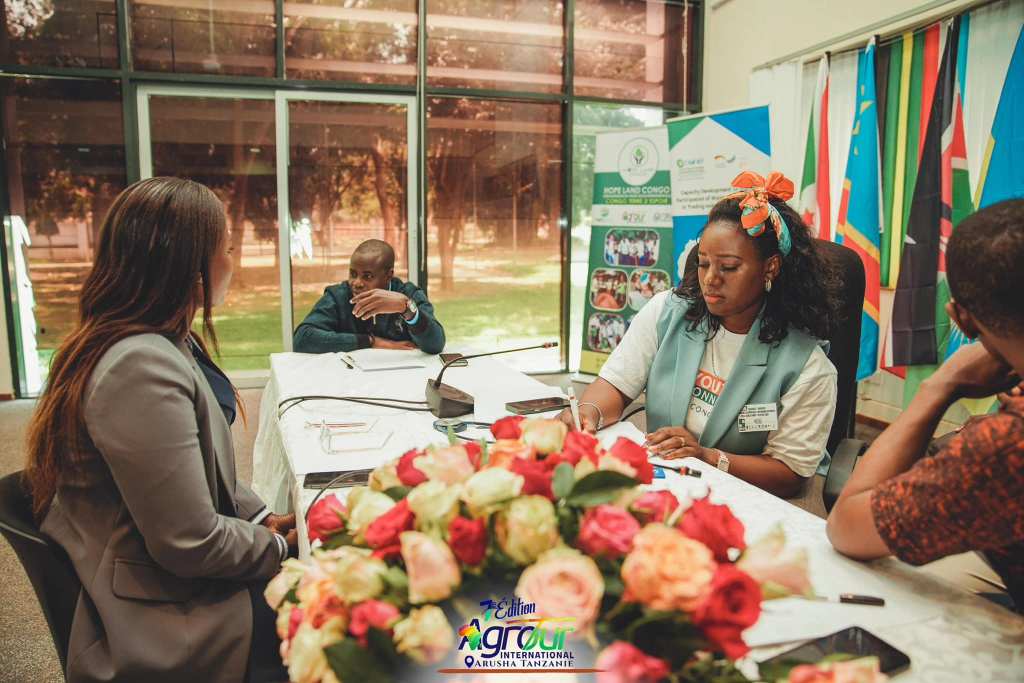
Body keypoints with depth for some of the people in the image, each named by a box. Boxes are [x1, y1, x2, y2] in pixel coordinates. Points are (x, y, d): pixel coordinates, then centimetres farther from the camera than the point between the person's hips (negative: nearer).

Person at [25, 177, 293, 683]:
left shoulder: (168, 344, 4)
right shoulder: (142, 367, -29)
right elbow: (191, 545, -26)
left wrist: (260, 516, 4)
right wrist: (279, 546, -11)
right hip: (165, 627, -9)